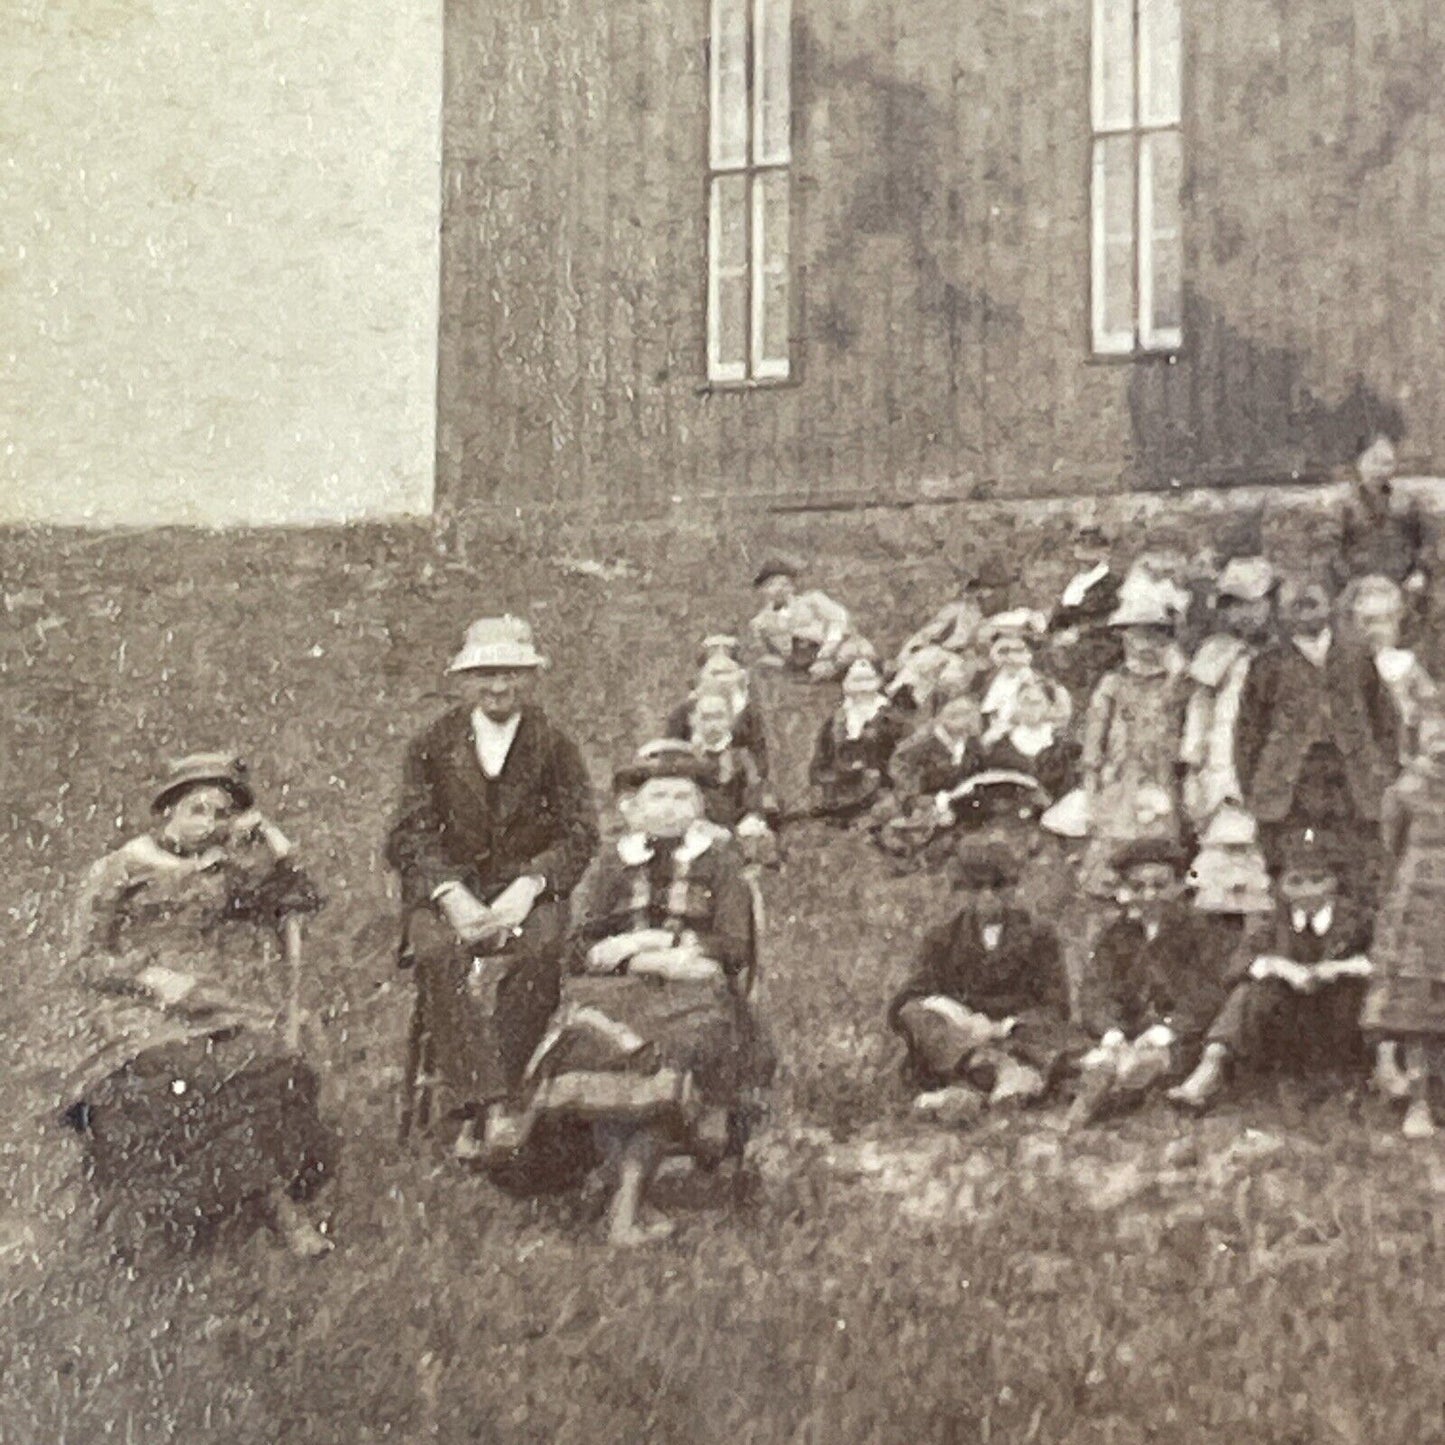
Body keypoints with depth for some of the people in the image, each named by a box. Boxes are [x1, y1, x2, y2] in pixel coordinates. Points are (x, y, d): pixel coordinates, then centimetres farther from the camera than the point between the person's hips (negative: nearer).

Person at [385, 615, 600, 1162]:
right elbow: (409, 836, 1)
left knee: (535, 952, -32)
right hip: (448, 889, 1)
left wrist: (529, 886, -16)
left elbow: (579, 835, 2)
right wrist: (450, 894, -17)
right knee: (442, 953, -32)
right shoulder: (433, 745, 8)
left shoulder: (554, 746, 8)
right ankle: (484, 1098, -36)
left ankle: (480, 1110, -28)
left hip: (528, 889, 0)